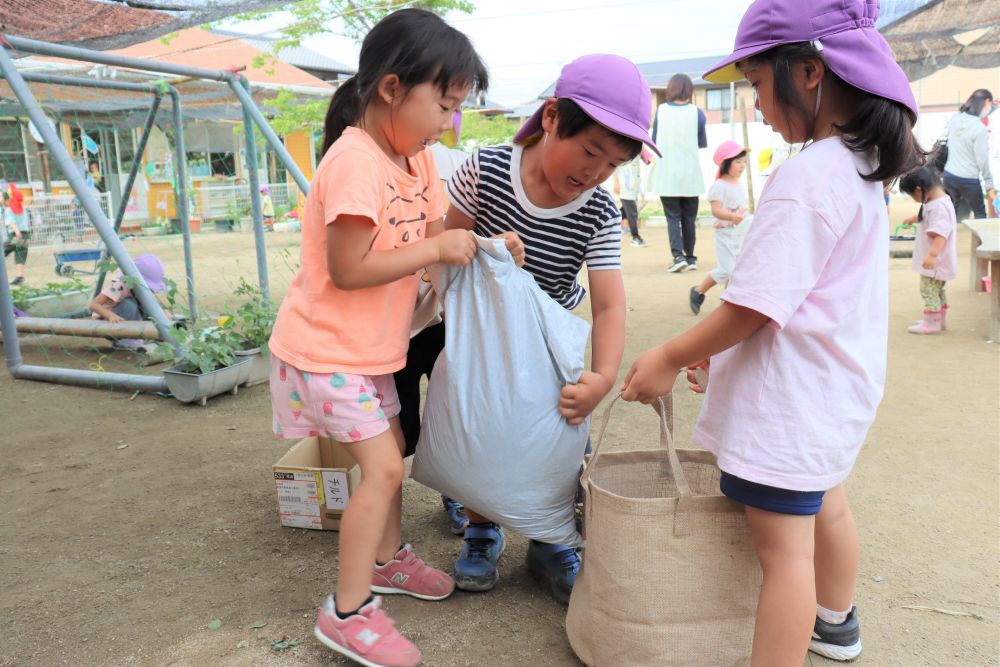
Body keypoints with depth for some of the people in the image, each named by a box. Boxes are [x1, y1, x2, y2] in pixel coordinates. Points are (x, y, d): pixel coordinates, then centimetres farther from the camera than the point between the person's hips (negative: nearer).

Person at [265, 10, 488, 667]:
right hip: (327, 348, -9)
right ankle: (348, 611, 5)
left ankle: (387, 558, 40)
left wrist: (481, 244, -10)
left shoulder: (419, 157, 3)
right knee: (381, 466, -9)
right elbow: (347, 269, -28)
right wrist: (437, 249, -23)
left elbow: (431, 234, 6)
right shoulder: (355, 160, -25)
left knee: (391, 454, 19)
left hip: (372, 346, 9)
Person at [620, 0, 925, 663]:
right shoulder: (860, 164, 8)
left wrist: (673, 357, -13)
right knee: (823, 501, 28)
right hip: (837, 382, 11)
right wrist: (715, 345, 13)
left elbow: (756, 306, -26)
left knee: (783, 541, -3)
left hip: (792, 395, -11)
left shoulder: (806, 178, -24)